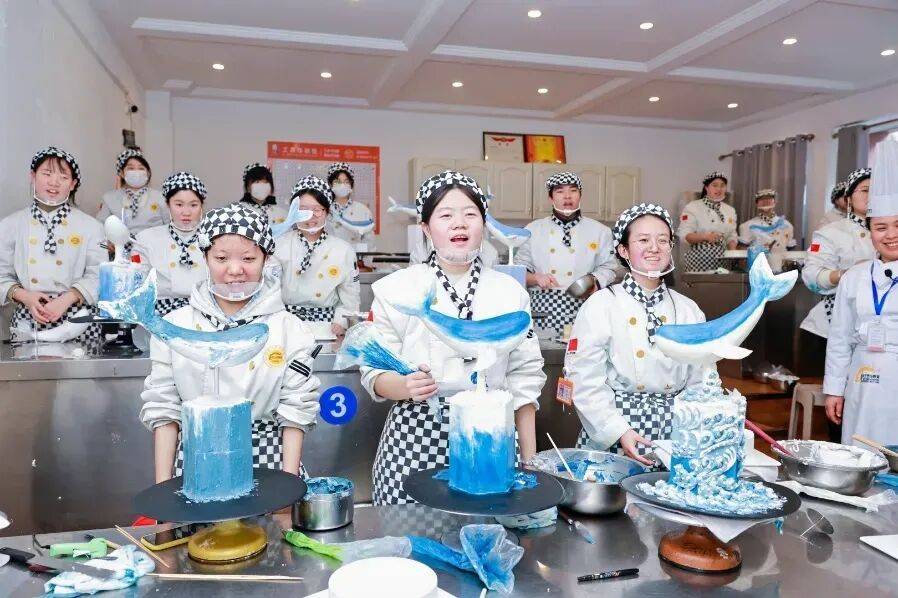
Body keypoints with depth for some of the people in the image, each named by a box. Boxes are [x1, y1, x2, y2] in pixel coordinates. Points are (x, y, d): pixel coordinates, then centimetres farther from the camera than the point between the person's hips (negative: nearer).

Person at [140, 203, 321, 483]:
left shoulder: (290, 329, -4)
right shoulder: (174, 326, 0)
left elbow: (294, 413, -3)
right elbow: (164, 408, 3)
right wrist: (163, 487, 1)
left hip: (268, 459, 0)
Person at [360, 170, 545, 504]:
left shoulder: (510, 292, 6)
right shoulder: (396, 289, 1)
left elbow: (523, 380, 8)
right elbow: (375, 375, 1)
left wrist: (530, 462, 6)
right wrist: (407, 386, -20)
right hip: (415, 440, -1)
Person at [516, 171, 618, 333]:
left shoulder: (600, 231, 10)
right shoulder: (533, 229, 10)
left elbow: (608, 268, 12)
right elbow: (519, 268, 11)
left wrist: (594, 281, -8)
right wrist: (535, 278, -9)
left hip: (581, 310, 0)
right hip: (543, 309, 0)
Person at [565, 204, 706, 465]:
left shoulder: (689, 310, 8)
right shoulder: (600, 305, -5)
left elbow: (698, 382, 11)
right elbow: (586, 383, -9)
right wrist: (619, 432, -15)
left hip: (674, 433, 4)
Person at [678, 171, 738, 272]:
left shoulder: (730, 210, 14)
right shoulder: (692, 207, -2)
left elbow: (731, 237, 18)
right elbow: (685, 235, -10)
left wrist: (733, 252, -1)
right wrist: (705, 236, -24)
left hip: (721, 260, 4)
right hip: (699, 258, -4)